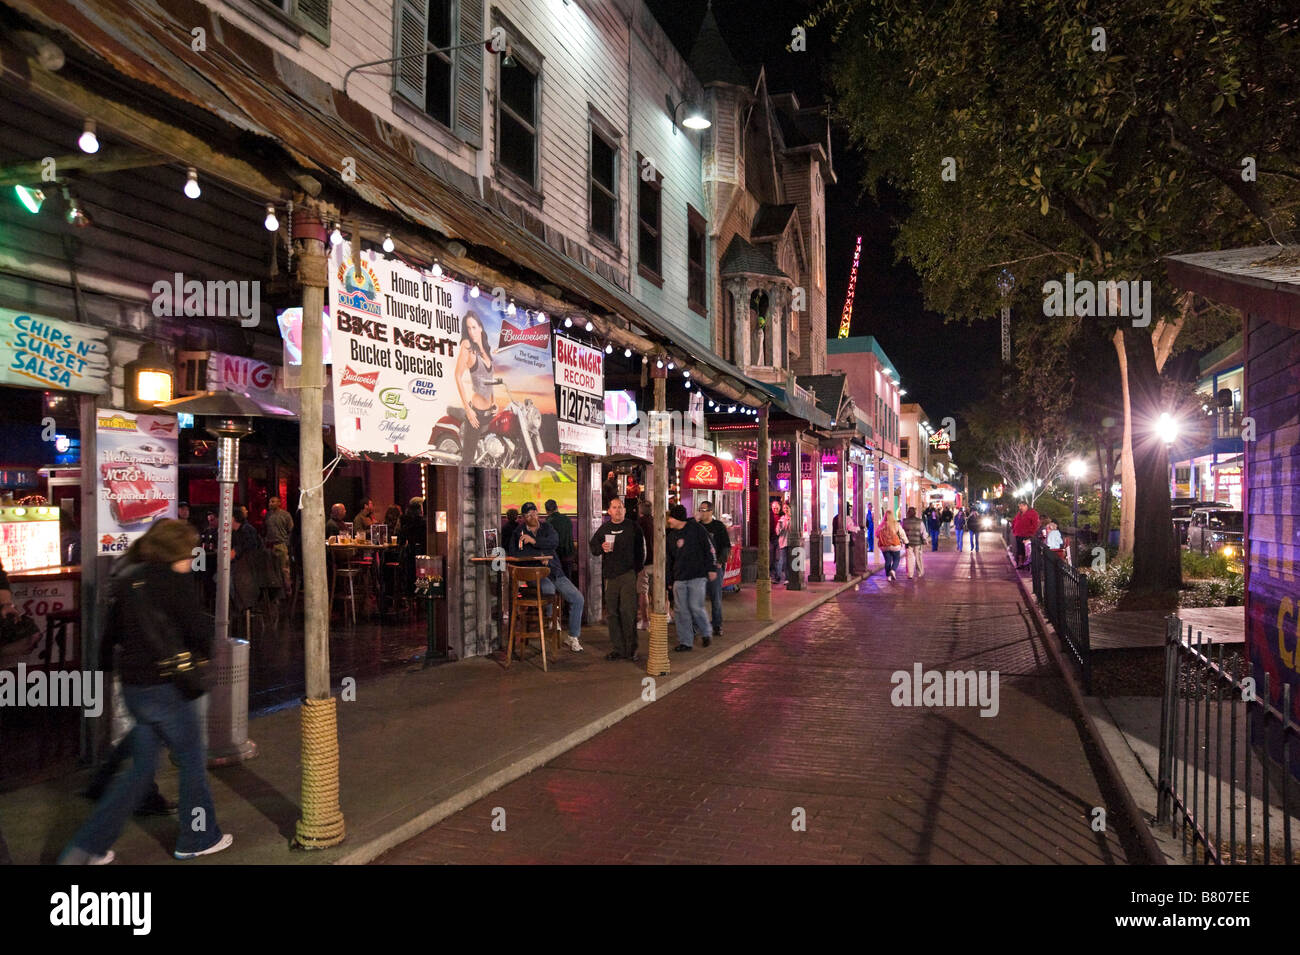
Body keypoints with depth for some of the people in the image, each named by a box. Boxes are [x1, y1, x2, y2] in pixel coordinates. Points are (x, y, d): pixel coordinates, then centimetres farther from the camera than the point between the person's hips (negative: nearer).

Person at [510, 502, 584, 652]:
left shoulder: (547, 528, 12)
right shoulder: (519, 532, 8)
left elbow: (555, 542, -9)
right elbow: (514, 554, -4)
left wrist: (534, 541, -21)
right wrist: (540, 554, -8)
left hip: (555, 572, 3)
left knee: (578, 598, -11)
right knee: (549, 588, -36)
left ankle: (573, 637, 1)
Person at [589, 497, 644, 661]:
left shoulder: (633, 527, 5)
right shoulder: (604, 528, 12)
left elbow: (640, 549, 8)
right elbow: (593, 548, 14)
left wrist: (638, 569, 0)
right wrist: (601, 548, -8)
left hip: (629, 574, -3)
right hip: (610, 575, 4)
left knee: (628, 612, -8)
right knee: (611, 613, 5)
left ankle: (631, 649, 0)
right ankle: (617, 649, 13)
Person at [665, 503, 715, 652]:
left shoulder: (696, 529, -3)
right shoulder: (671, 536, 13)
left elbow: (709, 548, -2)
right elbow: (669, 560, 18)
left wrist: (712, 568, -7)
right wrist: (669, 580, 16)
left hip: (698, 576, -5)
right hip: (679, 579, 5)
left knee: (696, 607, -10)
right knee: (682, 610, 3)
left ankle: (706, 632, 16)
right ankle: (685, 642, 10)